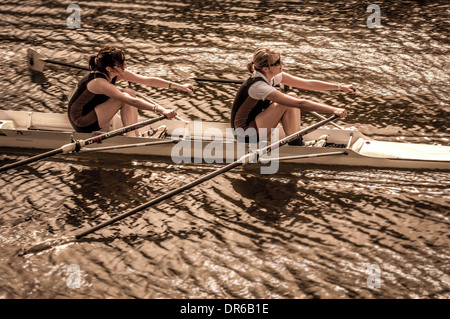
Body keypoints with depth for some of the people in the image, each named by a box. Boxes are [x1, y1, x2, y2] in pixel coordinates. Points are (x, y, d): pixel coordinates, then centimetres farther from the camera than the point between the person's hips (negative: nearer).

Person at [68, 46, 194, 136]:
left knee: (129, 92, -3)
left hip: (91, 111, 9)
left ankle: (137, 135, -4)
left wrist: (178, 86, -5)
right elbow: (132, 102, -36)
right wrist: (161, 110, -41)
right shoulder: (98, 82, -29)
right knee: (126, 97, -19)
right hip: (81, 123, -9)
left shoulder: (117, 73, -4)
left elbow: (147, 80, -2)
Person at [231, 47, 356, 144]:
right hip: (246, 135, -9)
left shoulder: (273, 76, -2)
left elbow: (308, 84, 2)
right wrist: (334, 110, -33)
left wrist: (341, 87, -2)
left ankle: (297, 143, -6)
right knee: (287, 103, -20)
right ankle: (295, 146, -11)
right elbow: (300, 104, -32)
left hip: (255, 122, 9)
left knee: (292, 97, -4)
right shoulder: (258, 86, -29)